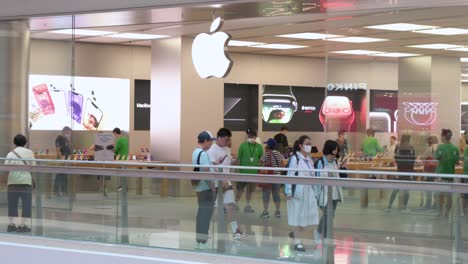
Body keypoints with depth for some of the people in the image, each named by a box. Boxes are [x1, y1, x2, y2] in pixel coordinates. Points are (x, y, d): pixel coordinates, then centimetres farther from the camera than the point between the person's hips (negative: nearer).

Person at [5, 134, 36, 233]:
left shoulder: (10, 154, 2)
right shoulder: (29, 152, -1)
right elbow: (33, 166, 0)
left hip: (13, 181, 2)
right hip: (26, 180, -2)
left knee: (12, 203, 10)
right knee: (26, 203, 3)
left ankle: (11, 224, 12)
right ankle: (22, 225, -2)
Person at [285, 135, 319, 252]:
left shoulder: (309, 159, 11)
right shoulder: (295, 158, -10)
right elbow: (290, 175, -12)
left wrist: (315, 191, 14)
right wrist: (288, 191, -15)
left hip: (308, 191, 6)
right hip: (298, 190, -6)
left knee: (306, 215, 7)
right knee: (298, 215, 0)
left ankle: (295, 234, 29)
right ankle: (297, 242, 8)